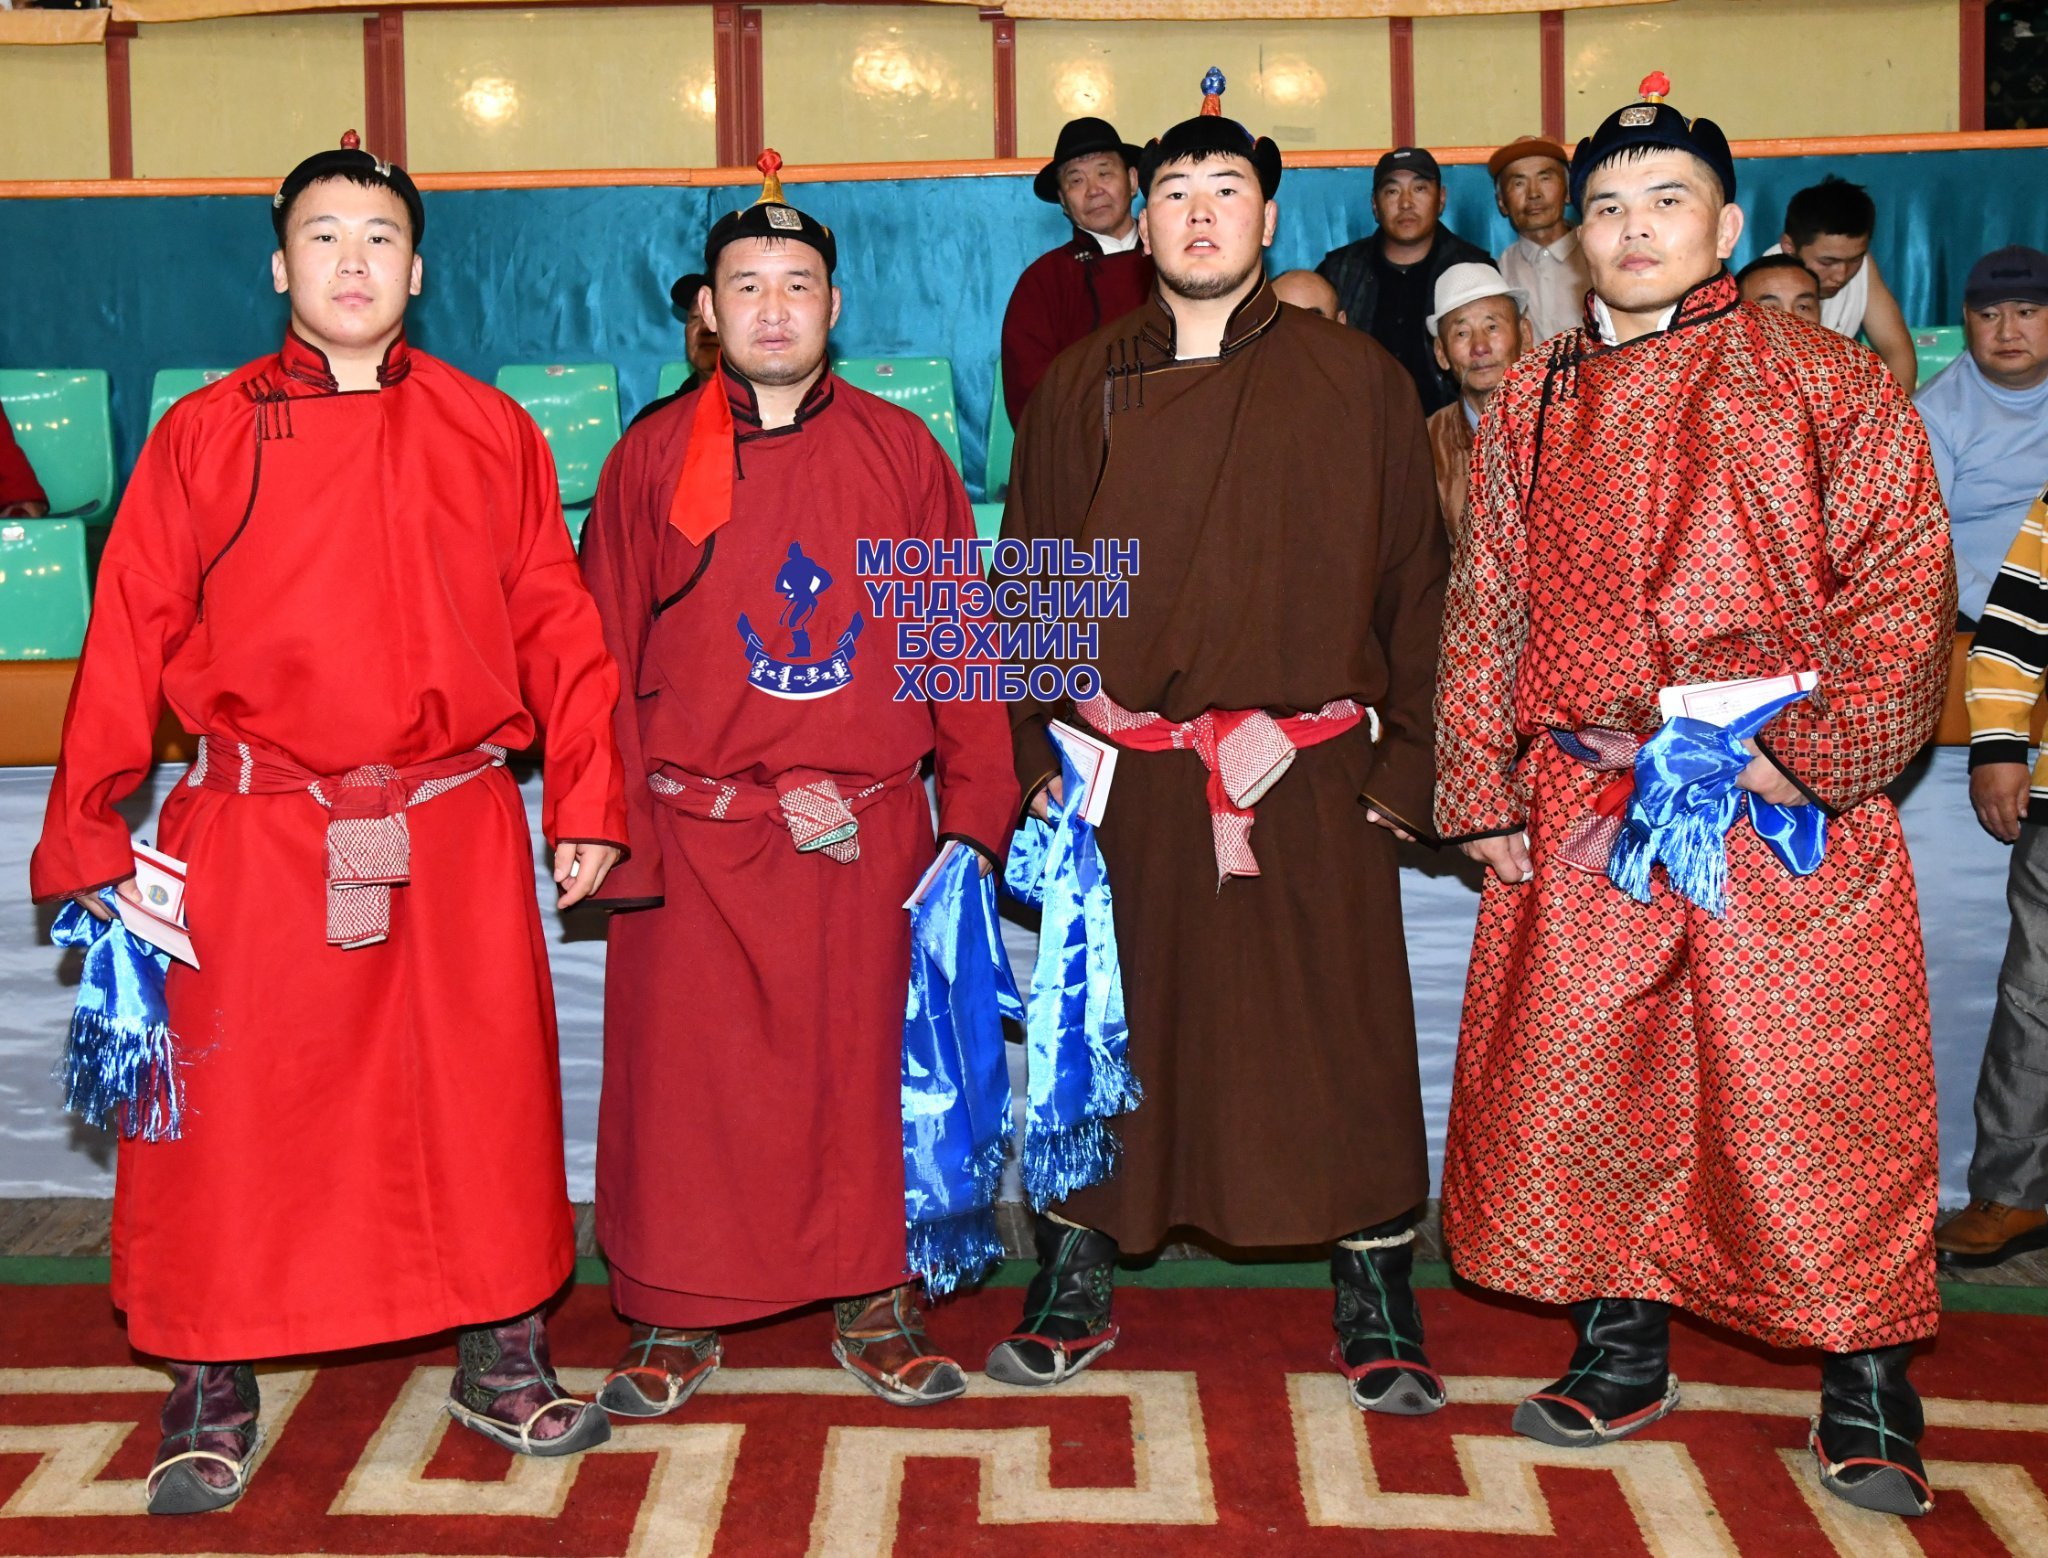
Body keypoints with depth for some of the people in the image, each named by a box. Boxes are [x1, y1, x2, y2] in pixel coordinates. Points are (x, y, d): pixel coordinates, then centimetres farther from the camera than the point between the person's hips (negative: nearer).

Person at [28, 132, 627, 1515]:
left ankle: (502, 1355, 27)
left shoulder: (488, 431, 8)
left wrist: (587, 801, 5)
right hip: (257, 835, -1)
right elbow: (130, 638, 3)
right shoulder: (205, 435, 4)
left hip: (458, 832, 1)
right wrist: (90, 833, 0)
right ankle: (212, 1385, 22)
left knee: (484, 1097, 8)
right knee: (232, 1110, 3)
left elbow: (558, 623, 8)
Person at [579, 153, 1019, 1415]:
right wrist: (613, 826, -2)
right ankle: (678, 1321, 21)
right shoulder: (652, 458, 4)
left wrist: (976, 812, 1)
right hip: (694, 837, 0)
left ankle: (875, 1307, 24)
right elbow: (605, 659, 5)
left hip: (868, 836, 0)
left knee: (861, 1071, 8)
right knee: (681, 1080, 5)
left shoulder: (901, 451, 6)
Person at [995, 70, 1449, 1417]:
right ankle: (1074, 1292, 23)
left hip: (1309, 777, -1)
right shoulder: (1086, 387, 10)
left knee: (1339, 1039, 2)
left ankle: (1377, 1310, 18)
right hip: (1125, 783, 2)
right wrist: (1031, 759, 4)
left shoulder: (1355, 382, 5)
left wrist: (1408, 761, -2)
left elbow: (1414, 579, 4)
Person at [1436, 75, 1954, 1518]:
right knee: (1577, 1090, 8)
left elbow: (1903, 590, -3)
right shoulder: (1533, 403, 13)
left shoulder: (1828, 383, 2)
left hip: (1789, 814, -3)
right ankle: (1622, 1353, 26)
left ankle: (1866, 1380, 18)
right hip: (1581, 824, 4)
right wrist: (1484, 794, 8)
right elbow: (1485, 610, 14)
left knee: (1812, 1102, -1)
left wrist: (1815, 754, -13)